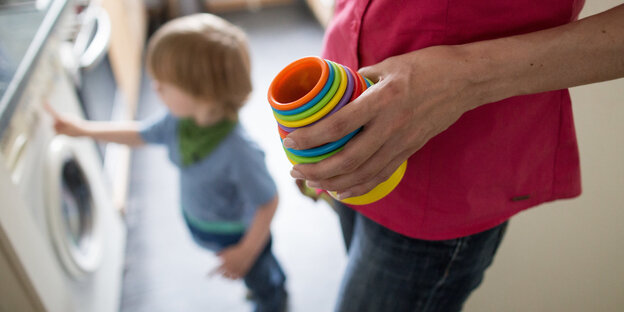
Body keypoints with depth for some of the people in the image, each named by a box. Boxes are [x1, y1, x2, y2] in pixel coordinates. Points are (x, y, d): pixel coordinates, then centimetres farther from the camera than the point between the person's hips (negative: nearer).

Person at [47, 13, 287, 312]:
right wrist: (82, 129, 1)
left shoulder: (239, 151, -44)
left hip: (237, 233, -7)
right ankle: (276, 284, 67)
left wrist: (246, 252, -23)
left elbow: (267, 203, -31)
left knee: (261, 282, 27)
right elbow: (139, 133, 0)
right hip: (198, 222, 7)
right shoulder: (178, 121, -20)